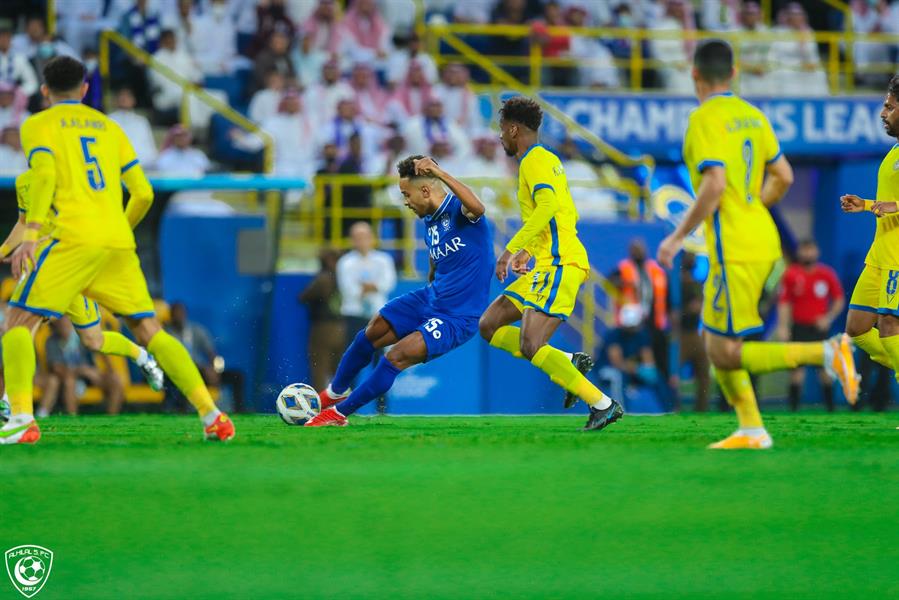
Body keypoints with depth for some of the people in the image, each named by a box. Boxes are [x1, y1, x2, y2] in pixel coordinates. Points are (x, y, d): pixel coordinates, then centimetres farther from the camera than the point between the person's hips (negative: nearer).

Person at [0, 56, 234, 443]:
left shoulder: (38, 125, 10)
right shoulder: (108, 127, 23)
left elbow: (45, 174, -11)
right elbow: (143, 193, 16)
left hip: (74, 237, -4)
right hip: (119, 241, 4)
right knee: (149, 331, 9)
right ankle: (210, 414, -3)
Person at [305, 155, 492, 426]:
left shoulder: (459, 210, -20)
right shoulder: (429, 221, 7)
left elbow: (477, 207, -46)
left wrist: (440, 174, -52)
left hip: (457, 319, -9)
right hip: (429, 300, 9)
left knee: (397, 356, -20)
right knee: (371, 333, 8)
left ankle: (339, 413, -4)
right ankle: (336, 392, 33)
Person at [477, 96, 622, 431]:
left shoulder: (534, 161, -9)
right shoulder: (546, 160, 22)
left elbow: (548, 206, -26)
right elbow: (569, 214, 29)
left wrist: (511, 249, -26)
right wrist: (527, 252, 28)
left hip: (559, 265, -11)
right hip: (546, 264, 11)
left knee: (530, 347, -19)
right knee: (489, 326, 9)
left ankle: (603, 404, -17)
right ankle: (569, 363, 3)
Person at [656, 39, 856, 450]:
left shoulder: (704, 119, -12)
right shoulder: (752, 115, 12)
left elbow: (714, 185, -22)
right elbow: (783, 176, 15)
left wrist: (679, 236, -13)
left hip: (735, 251, -9)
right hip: (764, 242, 9)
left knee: (727, 353, -7)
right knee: (716, 343, 15)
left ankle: (825, 353, -18)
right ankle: (751, 429, 8)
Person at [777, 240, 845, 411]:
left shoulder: (827, 274, 4)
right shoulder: (791, 275, 2)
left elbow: (839, 300, 10)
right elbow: (784, 302, 2)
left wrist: (829, 318, -4)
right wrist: (783, 326, -7)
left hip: (819, 326, 1)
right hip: (799, 326, -1)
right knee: (797, 365, -5)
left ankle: (830, 403, 10)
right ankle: (794, 403, -3)